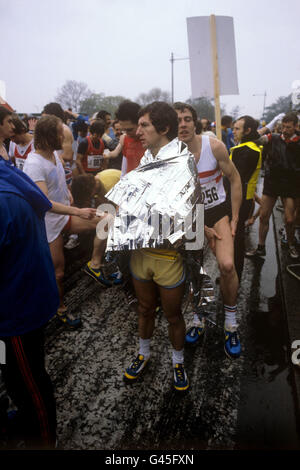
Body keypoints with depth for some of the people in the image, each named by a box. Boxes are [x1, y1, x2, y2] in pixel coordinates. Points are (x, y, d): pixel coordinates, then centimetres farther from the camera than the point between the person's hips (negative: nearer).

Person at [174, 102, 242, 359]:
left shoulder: (214, 146, -15)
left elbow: (235, 179, -3)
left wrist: (234, 218, -6)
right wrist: (204, 229, -10)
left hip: (219, 210, -1)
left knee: (227, 265, -21)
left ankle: (231, 324, 2)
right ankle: (199, 320, 31)